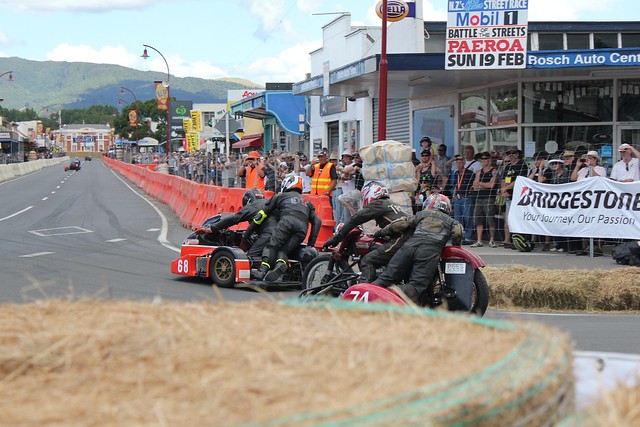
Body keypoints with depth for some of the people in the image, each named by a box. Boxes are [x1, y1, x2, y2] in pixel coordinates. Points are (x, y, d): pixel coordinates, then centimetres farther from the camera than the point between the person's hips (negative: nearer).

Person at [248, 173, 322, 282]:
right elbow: (317, 221, 28)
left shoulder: (280, 196, 29)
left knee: (272, 246, -10)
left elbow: (262, 215, 27)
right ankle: (280, 265, -34)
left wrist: (247, 233, 30)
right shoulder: (307, 202, 40)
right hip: (303, 227, 3)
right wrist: (311, 242, 26)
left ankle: (263, 269, -38)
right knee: (283, 250, 1)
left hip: (287, 221, -3)